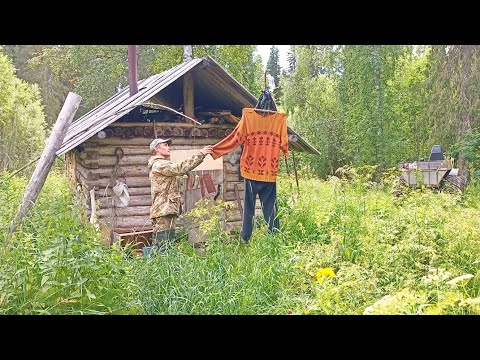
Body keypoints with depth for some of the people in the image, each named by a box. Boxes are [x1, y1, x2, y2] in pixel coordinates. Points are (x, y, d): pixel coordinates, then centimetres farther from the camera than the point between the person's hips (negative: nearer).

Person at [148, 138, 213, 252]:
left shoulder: (163, 164, 26)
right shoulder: (159, 165, -9)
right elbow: (181, 168, -18)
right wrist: (200, 154, -16)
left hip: (167, 210, 11)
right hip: (164, 211, -11)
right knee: (164, 248, -13)